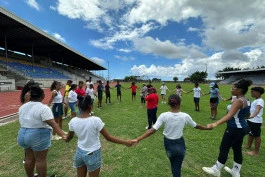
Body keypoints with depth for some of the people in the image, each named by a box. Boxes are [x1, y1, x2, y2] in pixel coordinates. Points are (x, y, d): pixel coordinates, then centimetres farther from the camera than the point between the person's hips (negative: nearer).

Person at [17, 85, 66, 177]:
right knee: (41, 160, 6)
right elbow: (53, 124, -28)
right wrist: (63, 135, -30)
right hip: (38, 137, -8)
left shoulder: (22, 107, 5)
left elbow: (22, 121, 15)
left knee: (29, 158, 21)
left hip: (23, 135, 8)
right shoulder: (43, 108, -21)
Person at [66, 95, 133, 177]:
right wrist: (125, 142, -10)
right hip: (93, 155, -4)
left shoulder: (73, 121, -12)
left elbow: (69, 138, 8)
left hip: (79, 152, 4)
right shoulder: (95, 120, -26)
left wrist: (66, 139, 32)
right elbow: (108, 138, -20)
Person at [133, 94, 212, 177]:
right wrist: (207, 128, 23)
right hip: (180, 144, 0)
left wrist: (137, 139, -25)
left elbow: (153, 130, -27)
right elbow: (196, 126, 2)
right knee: (177, 168, 18)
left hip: (168, 144, 0)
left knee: (174, 166, 30)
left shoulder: (164, 116, -22)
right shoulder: (185, 116, -16)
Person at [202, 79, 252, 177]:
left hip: (234, 129, -9)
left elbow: (229, 115, -37)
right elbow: (247, 114, 20)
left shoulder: (238, 101, -23)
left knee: (224, 149, 4)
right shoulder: (246, 101, 6)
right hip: (241, 128, 9)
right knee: (237, 149, 20)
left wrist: (215, 123, -47)